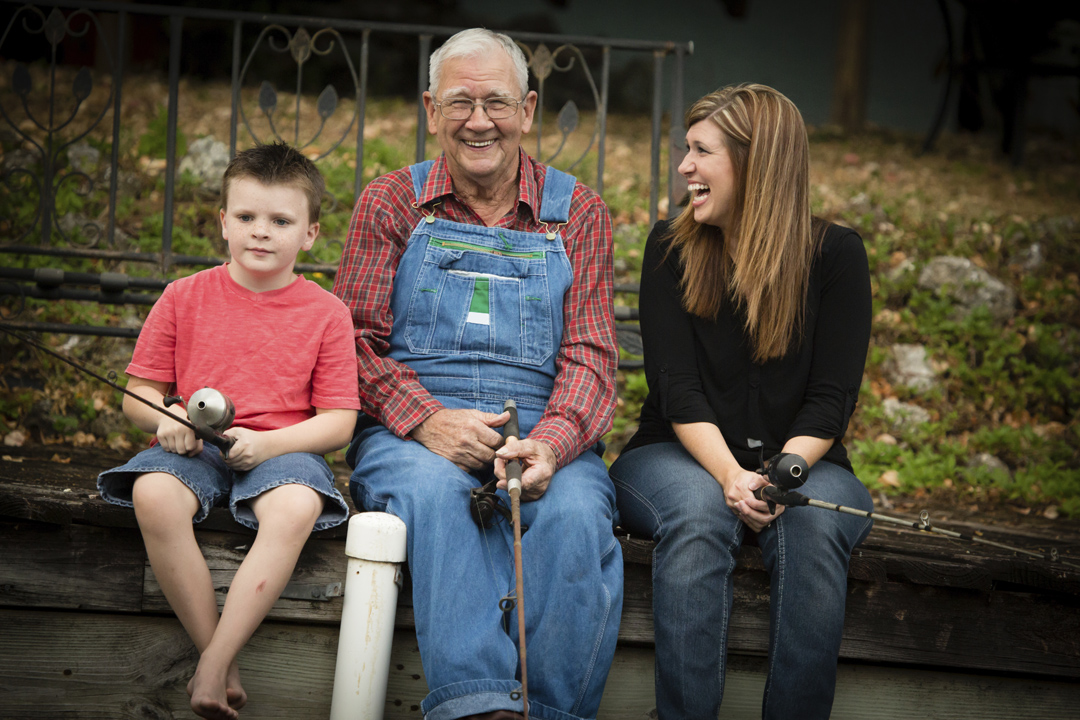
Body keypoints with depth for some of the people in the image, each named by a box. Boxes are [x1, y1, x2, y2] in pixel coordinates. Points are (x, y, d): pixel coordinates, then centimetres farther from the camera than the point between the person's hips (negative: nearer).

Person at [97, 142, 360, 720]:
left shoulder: (326, 313, 5)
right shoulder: (184, 297, 8)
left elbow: (338, 422, 2)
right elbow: (137, 394, 10)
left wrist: (268, 442, -16)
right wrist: (165, 419, -15)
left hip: (281, 448, -1)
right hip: (192, 448, 1)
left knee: (296, 507, -36)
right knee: (153, 495, -34)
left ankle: (211, 669, -31)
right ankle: (218, 656, -25)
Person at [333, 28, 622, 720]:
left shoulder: (578, 213, 13)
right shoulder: (390, 203, 13)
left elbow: (590, 355, 4)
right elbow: (355, 342, 5)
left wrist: (550, 443, -18)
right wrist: (426, 420, -15)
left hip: (543, 436, 1)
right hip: (408, 433, 0)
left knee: (575, 510, -33)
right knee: (435, 490, -36)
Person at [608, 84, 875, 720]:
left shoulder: (835, 255, 0)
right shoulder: (672, 247, 2)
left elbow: (832, 398, -4)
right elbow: (677, 386, -6)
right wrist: (731, 476, -23)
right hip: (682, 457, 0)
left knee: (814, 524, -34)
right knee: (698, 513, -35)